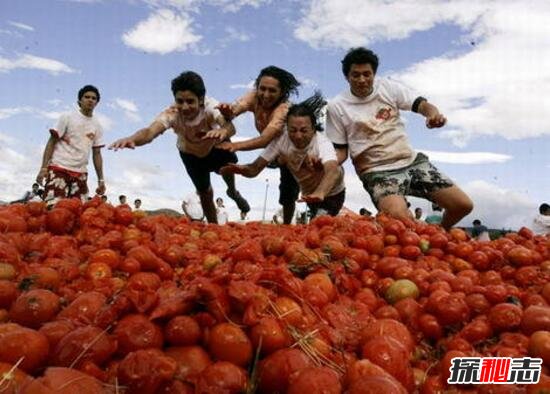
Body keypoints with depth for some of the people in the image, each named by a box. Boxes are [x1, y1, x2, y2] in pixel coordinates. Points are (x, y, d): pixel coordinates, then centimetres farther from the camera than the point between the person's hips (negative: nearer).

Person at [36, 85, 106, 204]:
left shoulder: (97, 126, 11)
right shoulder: (68, 117, 0)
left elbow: (97, 153, 14)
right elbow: (52, 142, -2)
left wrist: (101, 179, 9)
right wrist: (44, 167, -12)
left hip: (80, 173, 5)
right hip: (59, 168, -4)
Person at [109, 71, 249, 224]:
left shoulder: (210, 107, -40)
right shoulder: (171, 114, -38)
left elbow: (229, 126, -59)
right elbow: (150, 131, -56)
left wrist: (223, 131, -84)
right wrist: (131, 139, -78)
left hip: (216, 146, 1)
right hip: (190, 153, 0)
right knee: (204, 192, 4)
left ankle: (233, 193, 17)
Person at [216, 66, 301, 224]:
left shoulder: (284, 109, -39)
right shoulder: (255, 97, -22)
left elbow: (264, 140, -51)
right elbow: (234, 110, -38)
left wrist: (236, 145, -66)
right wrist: (227, 111, -63)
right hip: (271, 146, 5)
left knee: (288, 194, -3)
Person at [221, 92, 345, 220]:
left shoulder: (322, 142, -33)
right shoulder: (282, 139, -23)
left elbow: (333, 171, -53)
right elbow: (255, 168, -26)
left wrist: (320, 193, -74)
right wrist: (242, 169, -51)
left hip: (331, 194, -3)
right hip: (309, 194, 4)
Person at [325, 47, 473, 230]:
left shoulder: (387, 87, 6)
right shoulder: (336, 107, -2)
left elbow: (420, 103, -1)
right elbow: (340, 150, 1)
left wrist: (433, 113, -25)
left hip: (412, 161, 5)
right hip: (378, 172, -4)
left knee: (463, 205, 0)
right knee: (400, 218, -35)